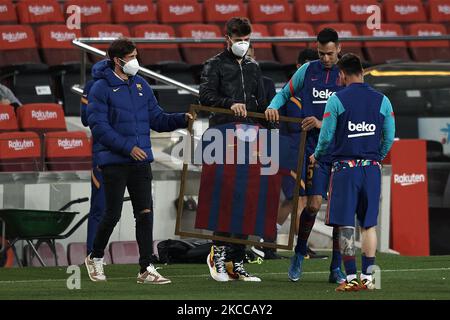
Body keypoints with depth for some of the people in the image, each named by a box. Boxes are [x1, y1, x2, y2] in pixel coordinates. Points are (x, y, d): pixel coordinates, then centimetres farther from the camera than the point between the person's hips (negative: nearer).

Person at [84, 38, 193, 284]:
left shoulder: (141, 85, 12)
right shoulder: (101, 89, -7)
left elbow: (157, 119, 14)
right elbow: (99, 126, -13)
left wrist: (182, 119, -4)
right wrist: (128, 147, -18)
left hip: (141, 161, 5)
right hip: (114, 162, -5)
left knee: (145, 213, -1)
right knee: (113, 215, 0)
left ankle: (146, 268, 1)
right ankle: (95, 259, 22)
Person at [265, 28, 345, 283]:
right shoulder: (308, 70, 6)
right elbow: (285, 94, 17)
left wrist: (322, 124, -12)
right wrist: (273, 107, -3)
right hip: (314, 147, 0)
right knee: (314, 204, -10)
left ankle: (337, 268, 6)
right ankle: (300, 254, 14)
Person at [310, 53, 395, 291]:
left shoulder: (336, 100, -5)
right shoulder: (382, 100, 5)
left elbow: (326, 137, -2)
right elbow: (389, 137, 7)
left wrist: (316, 156, 18)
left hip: (345, 167, -3)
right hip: (372, 169, 3)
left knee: (346, 226, 0)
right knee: (369, 225, 9)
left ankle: (351, 278, -3)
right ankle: (368, 277, 8)